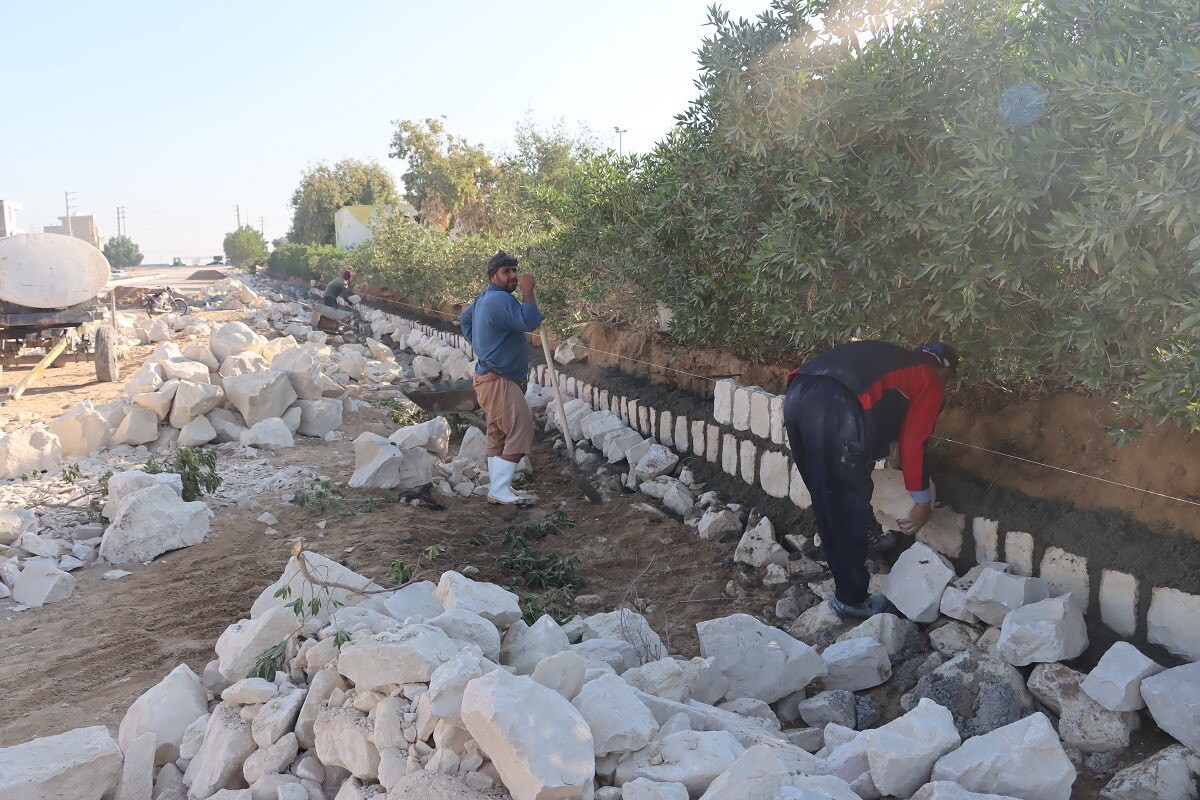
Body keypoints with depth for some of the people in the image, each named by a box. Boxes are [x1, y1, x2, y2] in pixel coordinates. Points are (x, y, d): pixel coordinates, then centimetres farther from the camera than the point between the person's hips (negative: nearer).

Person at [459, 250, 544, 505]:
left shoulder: (484, 299, 14)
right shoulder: (499, 299, -20)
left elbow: (464, 318, 32)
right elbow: (529, 323, -30)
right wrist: (528, 291, -23)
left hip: (489, 377, 11)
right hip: (498, 381, -11)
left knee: (498, 435, 16)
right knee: (520, 430, -12)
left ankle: (498, 489, 23)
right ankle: (499, 491, -10)